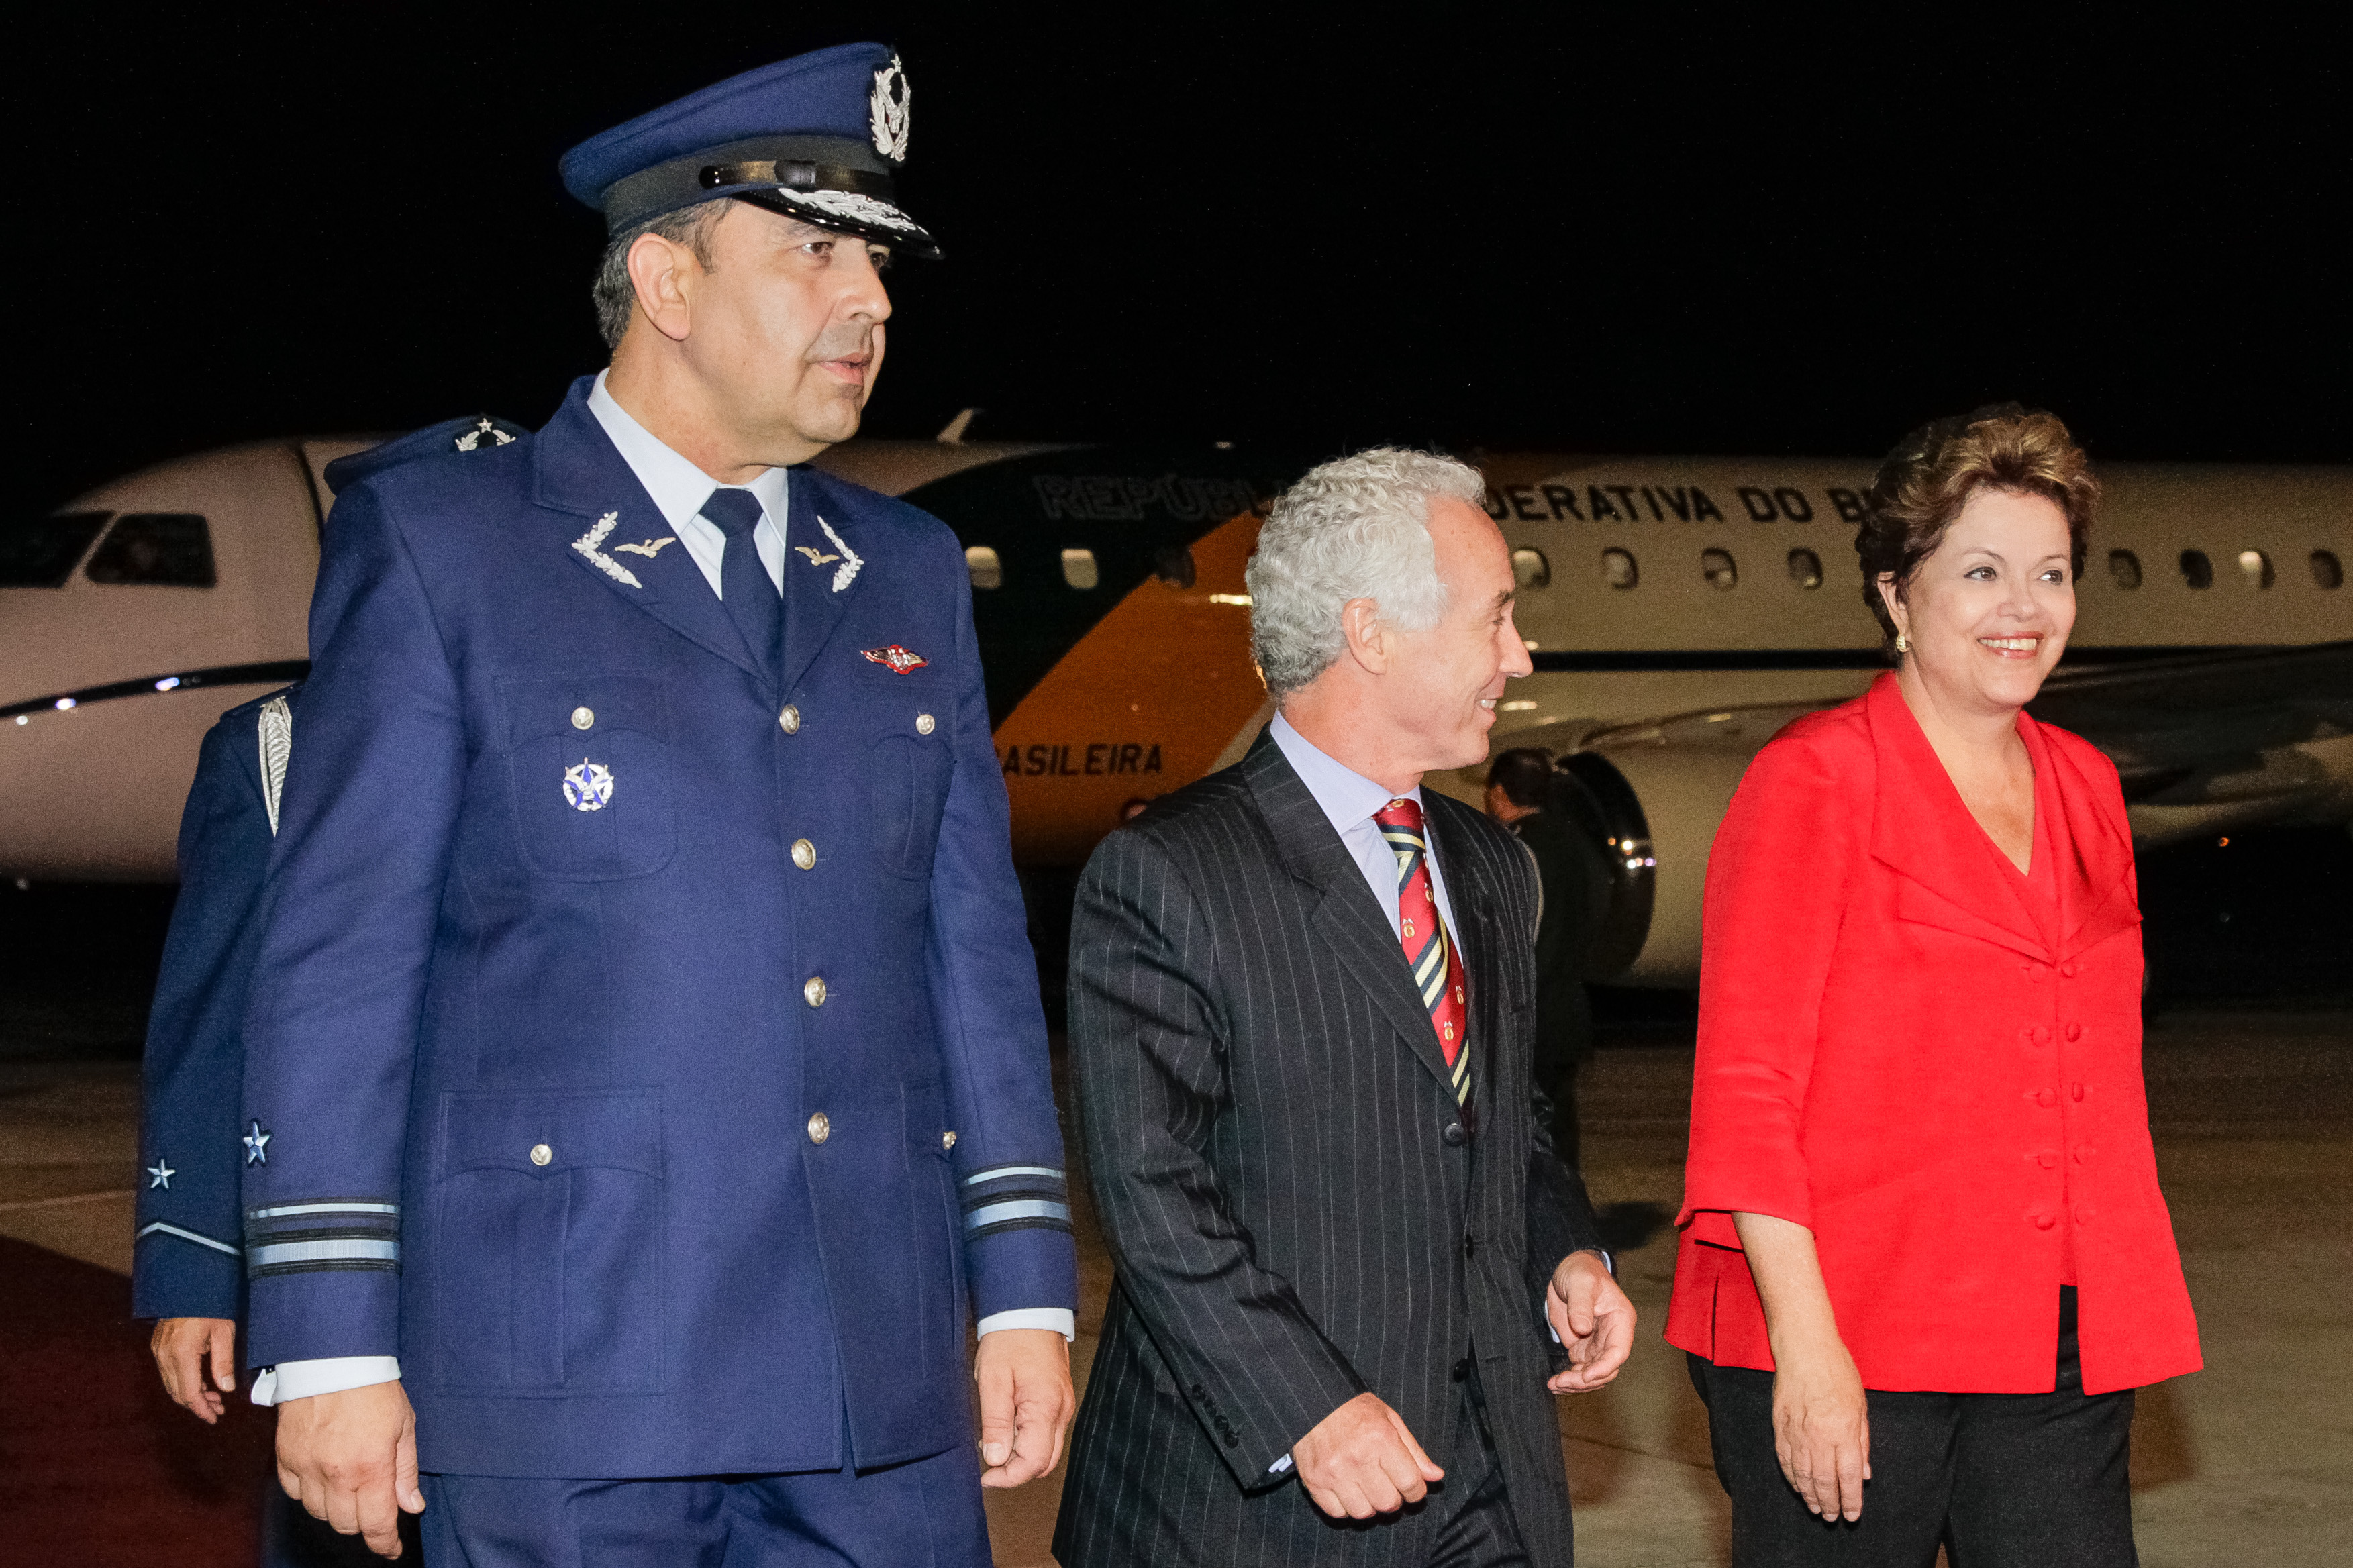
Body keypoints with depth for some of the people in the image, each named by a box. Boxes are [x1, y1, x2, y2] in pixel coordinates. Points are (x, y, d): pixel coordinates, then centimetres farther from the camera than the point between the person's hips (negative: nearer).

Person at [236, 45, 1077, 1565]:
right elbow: (340, 957, -4)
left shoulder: (912, 575, 15)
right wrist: (332, 1343, -8)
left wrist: (1024, 1288, 9)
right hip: (563, 1384, -4)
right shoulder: (431, 542, 0)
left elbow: (976, 944, 14)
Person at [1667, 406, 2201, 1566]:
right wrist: (1804, 1342, -16)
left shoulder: (2083, 787, 14)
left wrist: (2116, 1319, 12)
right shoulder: (1815, 782, -4)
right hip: (1846, 1344, -5)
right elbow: (1744, 1090, -9)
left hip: (2057, 1350, 5)